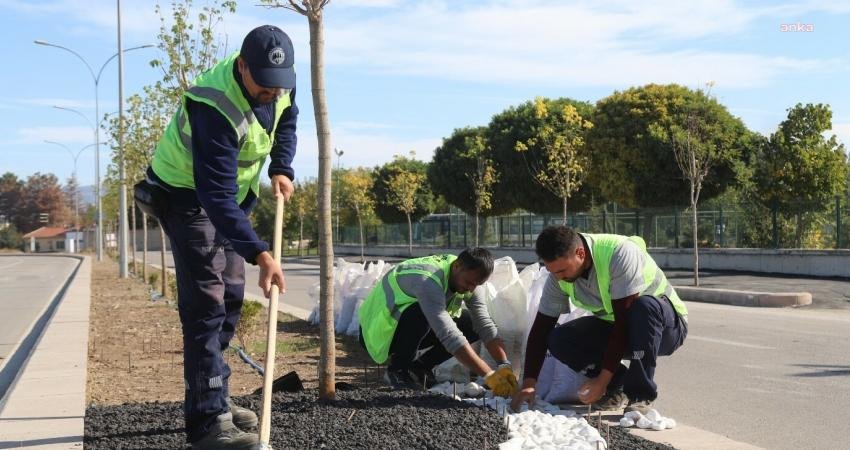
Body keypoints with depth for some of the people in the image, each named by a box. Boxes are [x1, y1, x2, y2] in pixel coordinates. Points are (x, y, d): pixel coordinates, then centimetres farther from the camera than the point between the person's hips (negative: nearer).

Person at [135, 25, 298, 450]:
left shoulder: (279, 83, -13)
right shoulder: (215, 107, -37)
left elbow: (286, 120, 11)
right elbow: (216, 196, -40)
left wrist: (282, 169, -5)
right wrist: (261, 254, -45)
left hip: (232, 194, 8)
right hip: (187, 195, -8)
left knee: (230, 299, 12)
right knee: (206, 304, -16)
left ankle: (210, 396, 24)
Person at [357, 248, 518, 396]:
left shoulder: (468, 278, -10)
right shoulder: (428, 280, -36)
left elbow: (485, 325, -10)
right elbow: (449, 335, -44)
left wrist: (504, 365, -23)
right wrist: (489, 376, -46)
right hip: (381, 331, -8)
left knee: (473, 324, -7)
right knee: (421, 313, -37)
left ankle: (419, 368, 3)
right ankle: (397, 370, -14)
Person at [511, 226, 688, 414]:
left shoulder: (620, 253, -31)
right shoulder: (559, 275, -12)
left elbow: (625, 321, -32)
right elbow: (541, 328, -7)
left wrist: (602, 380, -31)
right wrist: (528, 384, -16)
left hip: (667, 324, -5)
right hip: (613, 327, 5)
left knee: (644, 306, -39)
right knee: (558, 340, -18)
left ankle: (641, 394, -23)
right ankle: (618, 384, 0)